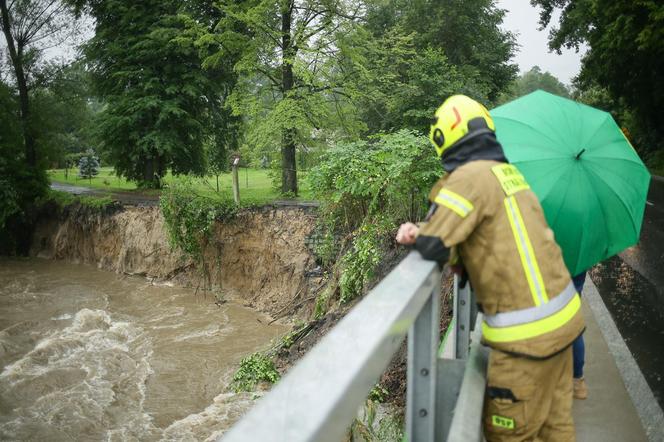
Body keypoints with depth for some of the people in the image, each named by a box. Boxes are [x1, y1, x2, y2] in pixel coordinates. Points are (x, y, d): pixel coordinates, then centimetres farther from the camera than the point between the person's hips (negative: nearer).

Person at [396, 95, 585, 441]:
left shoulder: (470, 176, -17)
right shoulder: (509, 172, 9)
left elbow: (435, 247, -20)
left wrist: (419, 236, 3)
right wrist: (423, 233, 1)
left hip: (527, 333, -8)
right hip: (561, 315, 8)